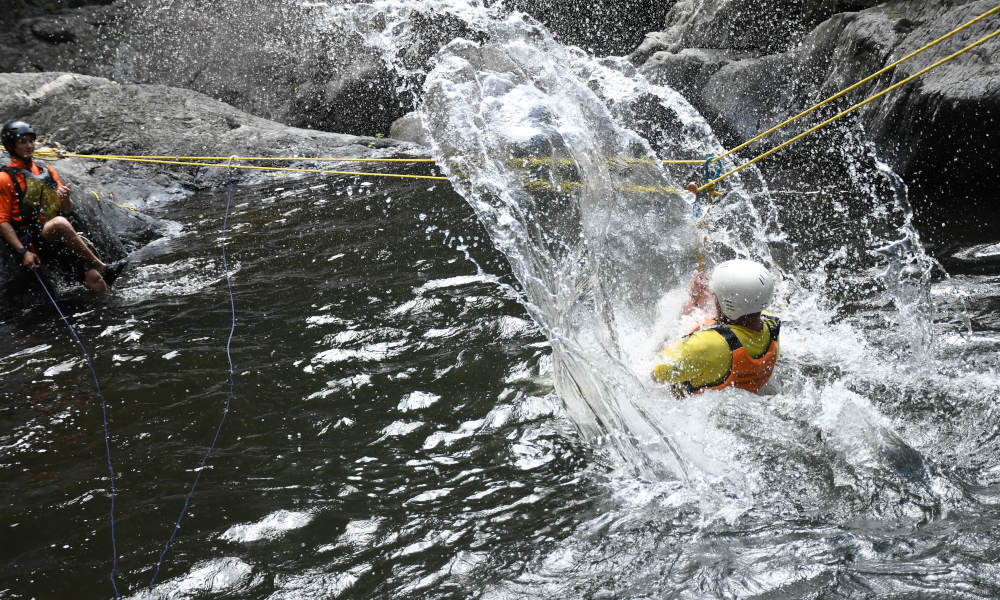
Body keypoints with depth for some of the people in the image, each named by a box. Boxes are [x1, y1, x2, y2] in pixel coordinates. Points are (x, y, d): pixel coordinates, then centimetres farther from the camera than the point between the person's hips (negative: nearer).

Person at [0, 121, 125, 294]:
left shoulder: (48, 172, 19)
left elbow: (67, 210, 18)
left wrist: (65, 199, -7)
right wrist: (23, 252, -16)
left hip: (59, 240, 5)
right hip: (32, 242, -5)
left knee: (94, 279, -16)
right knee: (60, 222, -36)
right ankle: (102, 268, -30)